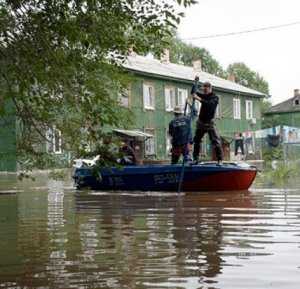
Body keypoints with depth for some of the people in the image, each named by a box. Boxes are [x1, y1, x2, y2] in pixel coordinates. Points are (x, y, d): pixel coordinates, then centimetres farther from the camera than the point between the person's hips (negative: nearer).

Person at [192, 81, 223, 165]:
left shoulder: (215, 98, -6)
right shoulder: (204, 96, 11)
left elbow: (209, 104, -25)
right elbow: (193, 92, 15)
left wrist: (200, 99, -34)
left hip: (210, 122, -6)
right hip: (201, 122, 6)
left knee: (216, 141, -13)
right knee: (196, 141, 8)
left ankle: (220, 160, -13)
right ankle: (195, 159, 17)